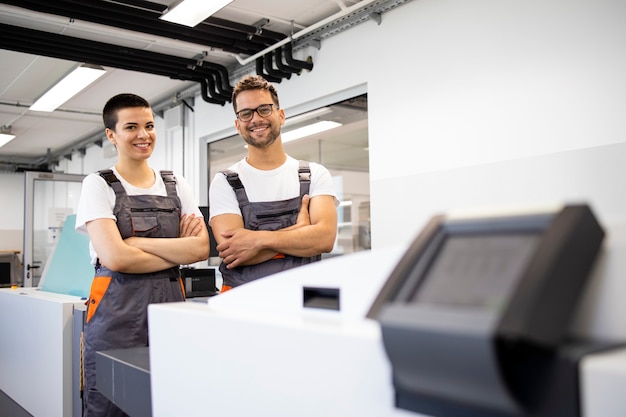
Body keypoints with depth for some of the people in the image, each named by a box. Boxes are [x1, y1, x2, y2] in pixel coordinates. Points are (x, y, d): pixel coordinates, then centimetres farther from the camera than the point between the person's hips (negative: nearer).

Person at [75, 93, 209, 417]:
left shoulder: (176, 185, 10)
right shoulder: (98, 185, -1)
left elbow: (201, 248, -3)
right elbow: (115, 257, -14)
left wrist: (135, 243, -11)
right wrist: (179, 251, -6)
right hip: (116, 311, -3)